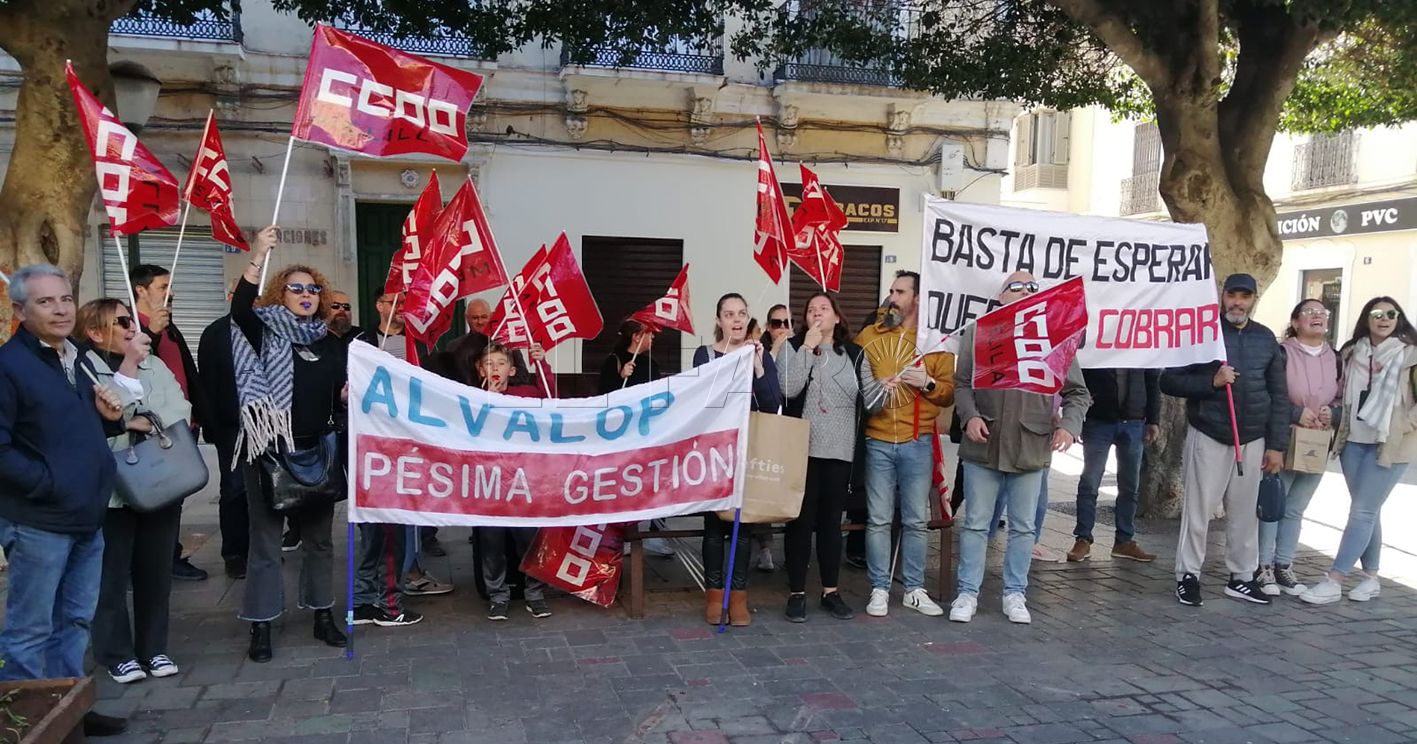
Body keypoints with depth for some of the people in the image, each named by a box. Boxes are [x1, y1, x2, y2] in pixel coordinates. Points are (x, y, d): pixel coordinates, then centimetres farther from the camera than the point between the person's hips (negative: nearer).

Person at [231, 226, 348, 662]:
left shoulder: (332, 344, 11)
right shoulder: (267, 332, -1)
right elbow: (239, 310, -23)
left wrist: (349, 395, -9)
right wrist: (258, 257, -32)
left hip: (316, 453, 4)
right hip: (268, 450, -4)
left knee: (319, 536, 13)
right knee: (266, 539, 3)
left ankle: (322, 616, 25)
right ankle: (260, 627, 12)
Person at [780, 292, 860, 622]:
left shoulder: (854, 352, 10)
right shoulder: (793, 347, 1)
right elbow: (788, 389, -14)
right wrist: (807, 348, -14)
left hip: (840, 449, 3)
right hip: (803, 447, -3)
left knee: (832, 519, 10)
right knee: (801, 520, 1)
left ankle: (830, 591, 19)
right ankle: (796, 593, 9)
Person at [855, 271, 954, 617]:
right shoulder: (868, 336, 8)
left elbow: (949, 393, 5)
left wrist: (928, 383, -14)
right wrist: (872, 390, -5)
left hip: (917, 443, 0)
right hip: (878, 442, 0)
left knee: (916, 520, 6)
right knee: (878, 519, 2)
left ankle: (914, 589, 17)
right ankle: (880, 589, 11)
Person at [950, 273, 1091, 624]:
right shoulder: (978, 334, 5)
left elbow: (1077, 392, 8)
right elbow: (962, 383, 4)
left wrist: (1069, 425, -8)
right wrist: (970, 416, -12)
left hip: (1031, 448, 1)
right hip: (983, 447, -1)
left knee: (1023, 527, 10)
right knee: (976, 524, 6)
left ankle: (1015, 593, 23)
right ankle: (968, 593, 15)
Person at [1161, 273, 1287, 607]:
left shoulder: (1266, 338, 9)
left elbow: (1278, 395, 11)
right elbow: (1168, 381, -5)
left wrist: (1277, 445, 6)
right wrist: (1211, 381, -19)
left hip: (1252, 441, 3)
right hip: (1208, 437, -3)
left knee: (1245, 512, 9)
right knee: (1198, 509, 0)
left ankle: (1241, 577, 21)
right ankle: (1188, 575, 11)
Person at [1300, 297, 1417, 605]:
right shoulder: (1352, 353, 9)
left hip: (1390, 445, -5)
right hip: (1354, 441, 5)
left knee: (1362, 511, -6)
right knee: (1368, 511, 12)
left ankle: (1333, 582, -5)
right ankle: (1371, 578, 21)